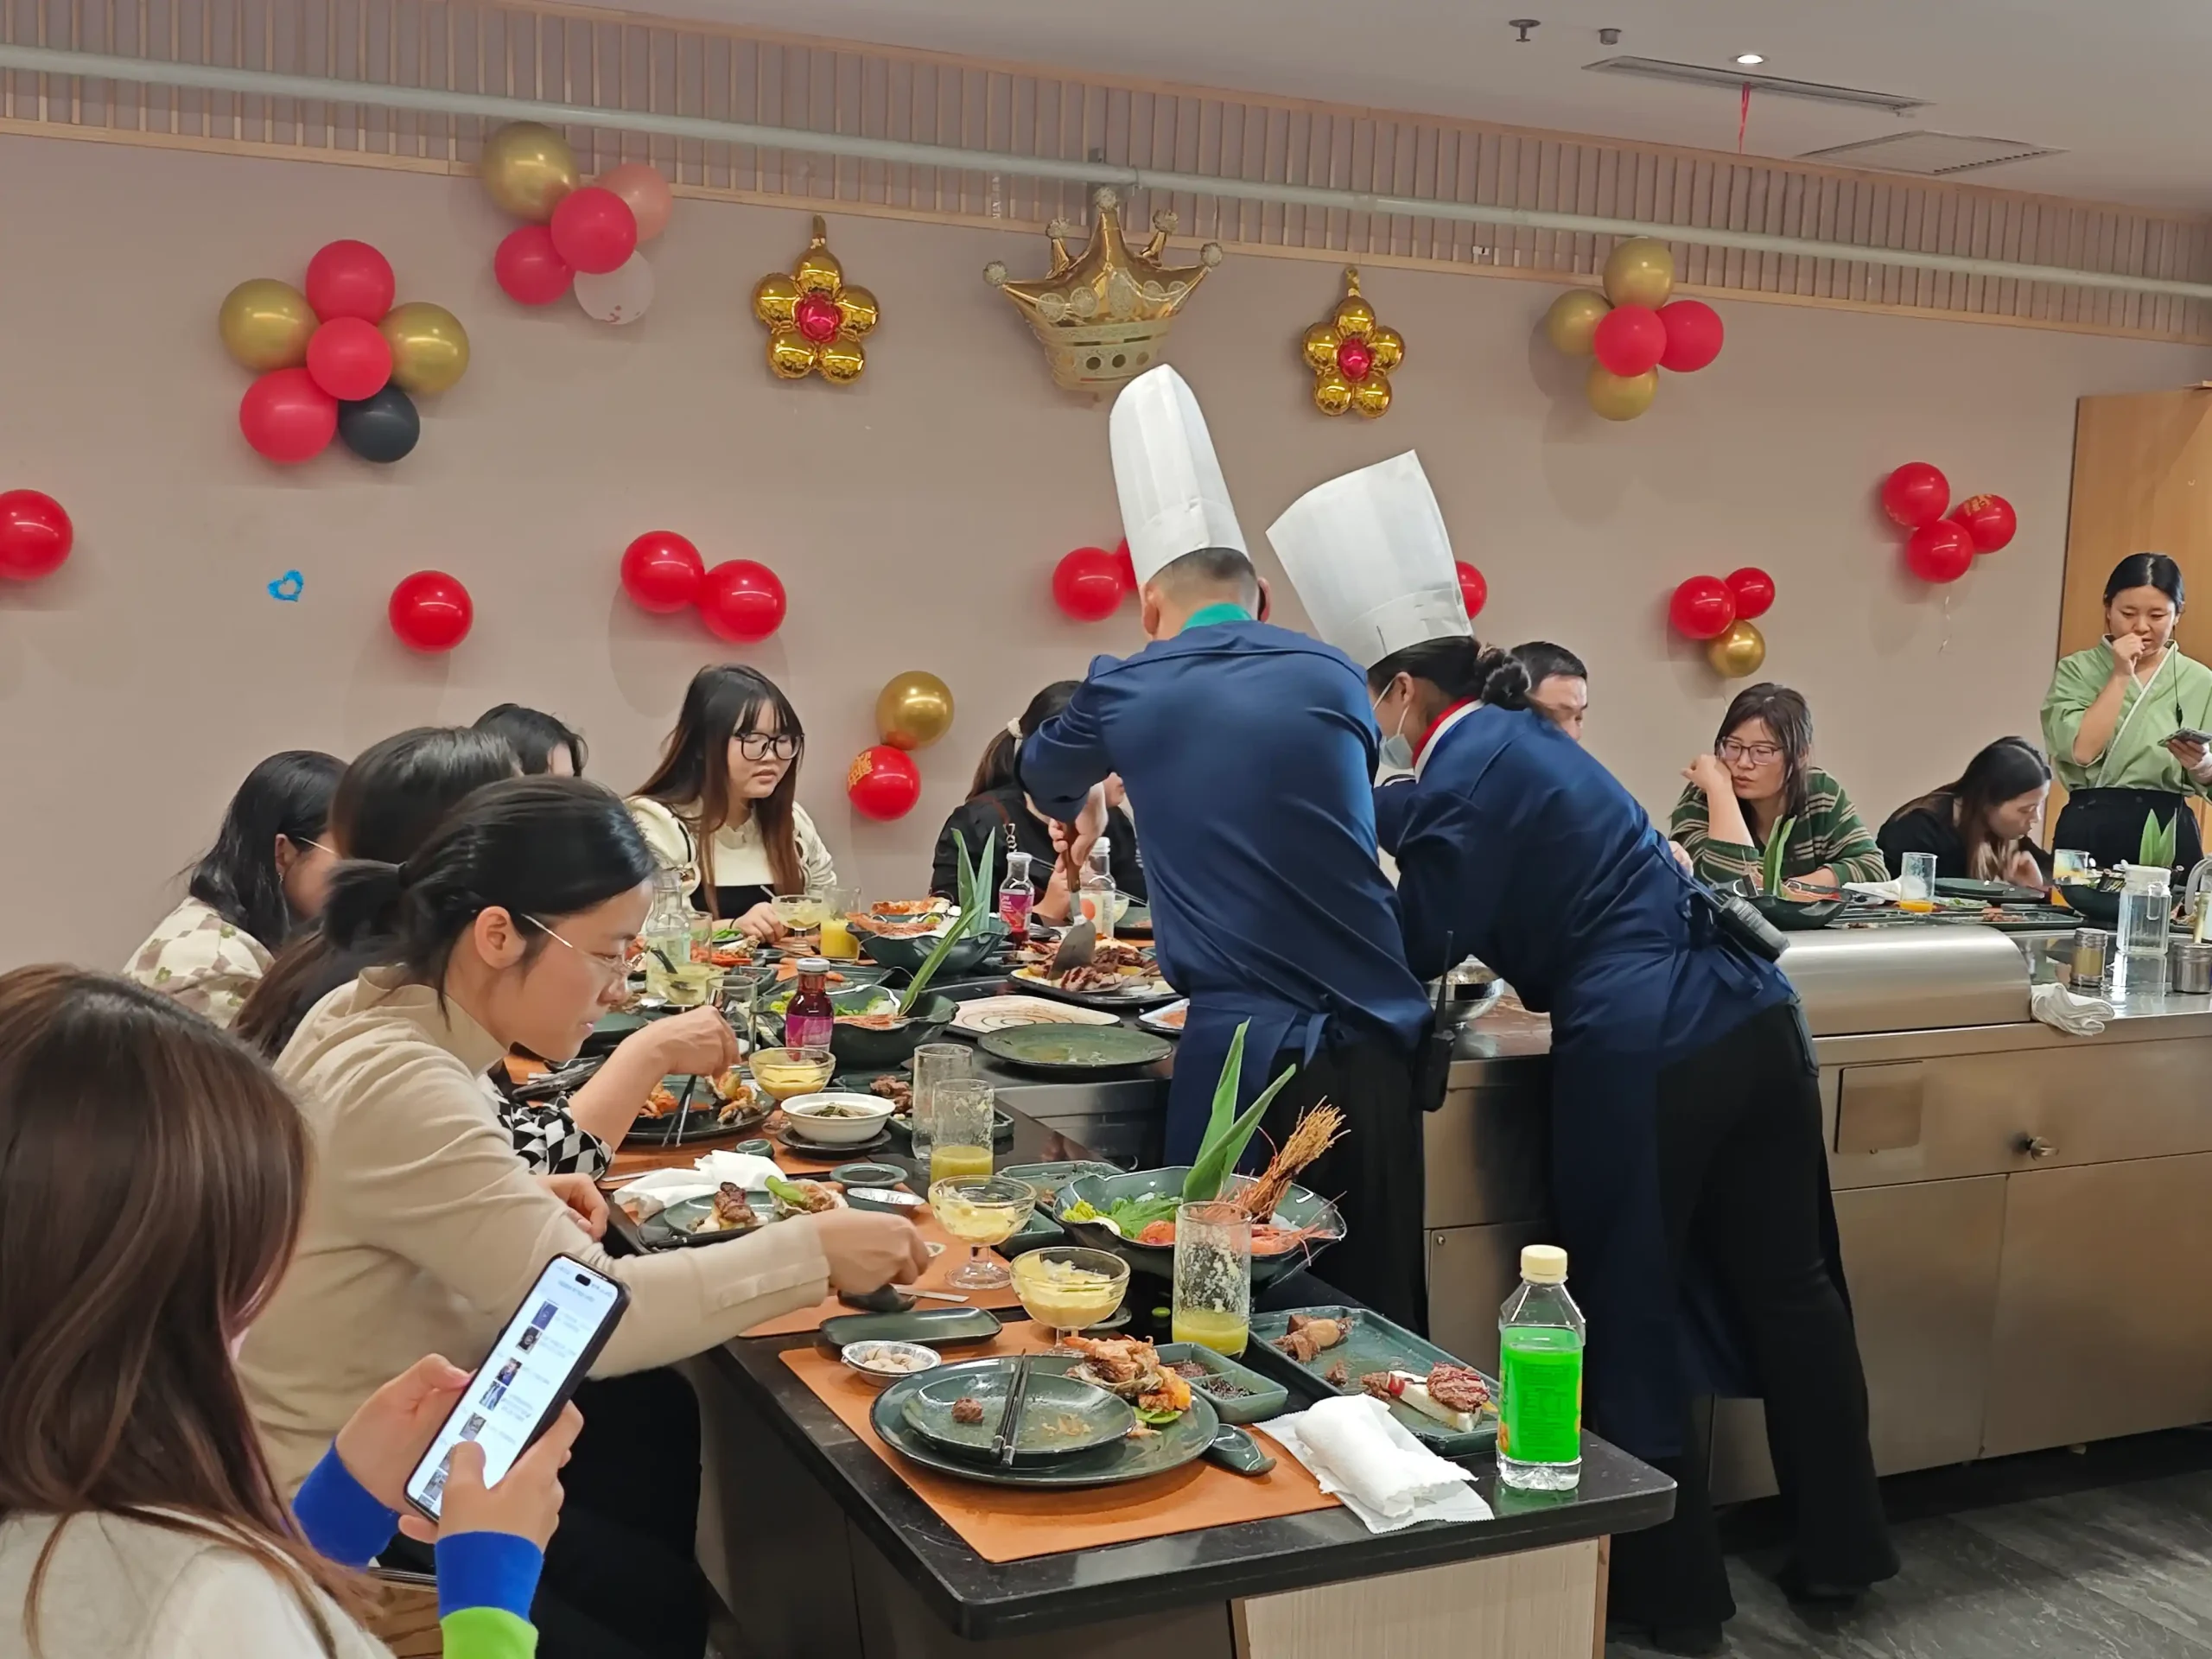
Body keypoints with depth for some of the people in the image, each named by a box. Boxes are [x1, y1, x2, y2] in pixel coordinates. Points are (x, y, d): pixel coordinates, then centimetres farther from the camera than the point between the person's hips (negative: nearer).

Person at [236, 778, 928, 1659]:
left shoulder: (372, 1013, -1)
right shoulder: (398, 1085, -31)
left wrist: (526, 1206, 0)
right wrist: (813, 1250, -27)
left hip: (363, 1429, 8)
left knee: (654, 1412, 8)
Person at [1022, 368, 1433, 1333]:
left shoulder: (1126, 693, 4)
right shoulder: (1333, 676, 7)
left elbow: (1044, 775, 28)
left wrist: (1080, 808, 52)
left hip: (1237, 1055, -2)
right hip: (1368, 1050, 2)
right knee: (1377, 1320, 11)